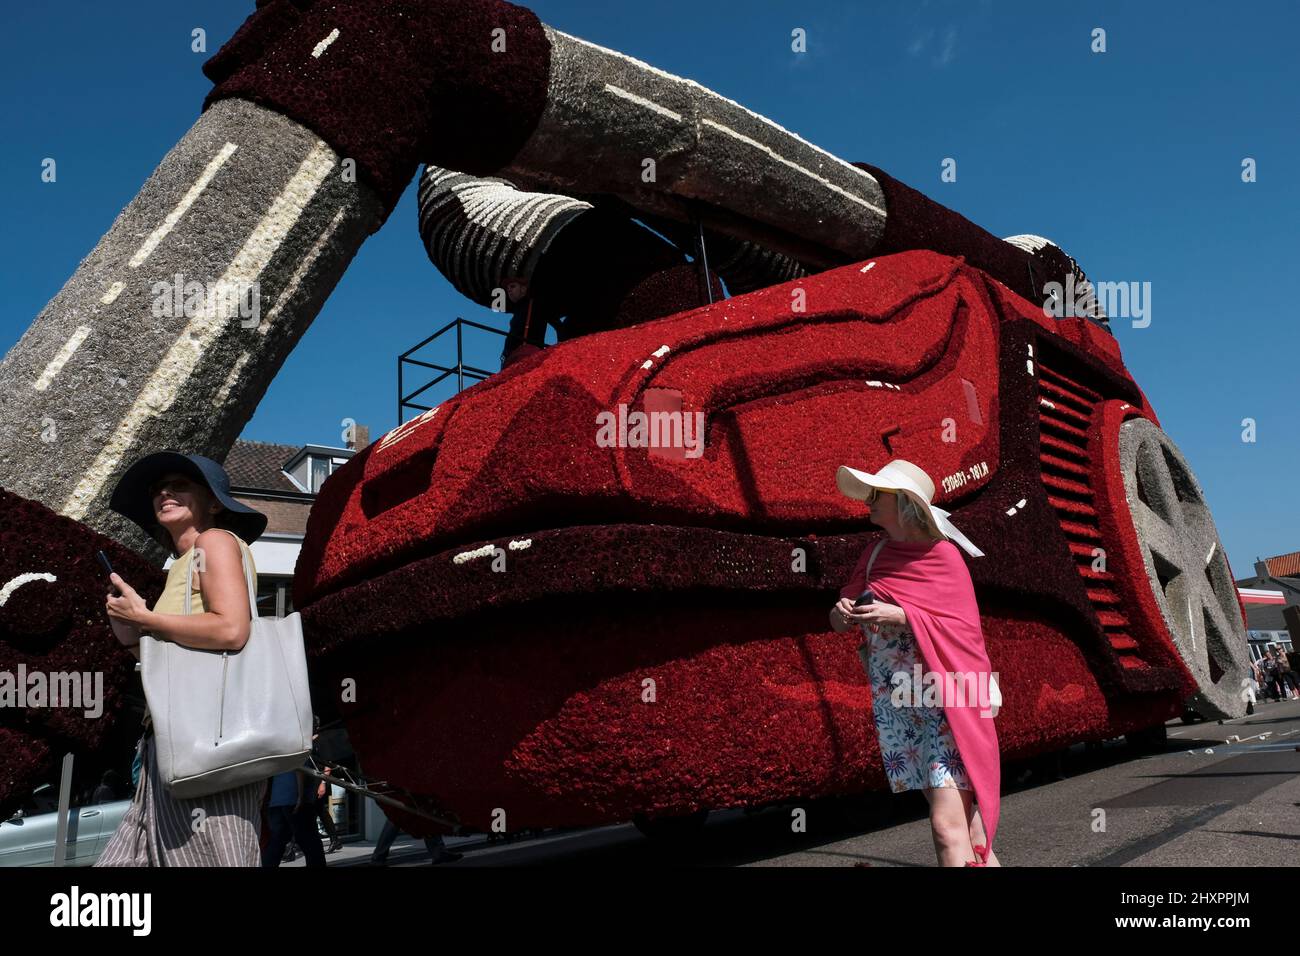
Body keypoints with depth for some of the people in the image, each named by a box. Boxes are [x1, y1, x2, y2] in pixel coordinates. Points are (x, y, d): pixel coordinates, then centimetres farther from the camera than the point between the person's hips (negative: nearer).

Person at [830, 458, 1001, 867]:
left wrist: (899, 615, -25)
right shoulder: (876, 552, 7)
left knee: (949, 827, -12)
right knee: (958, 817, 15)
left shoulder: (943, 555, -9)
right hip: (894, 705, 6)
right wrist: (841, 613, -13)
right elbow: (845, 617, 10)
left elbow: (963, 629, -13)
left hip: (944, 700, -6)